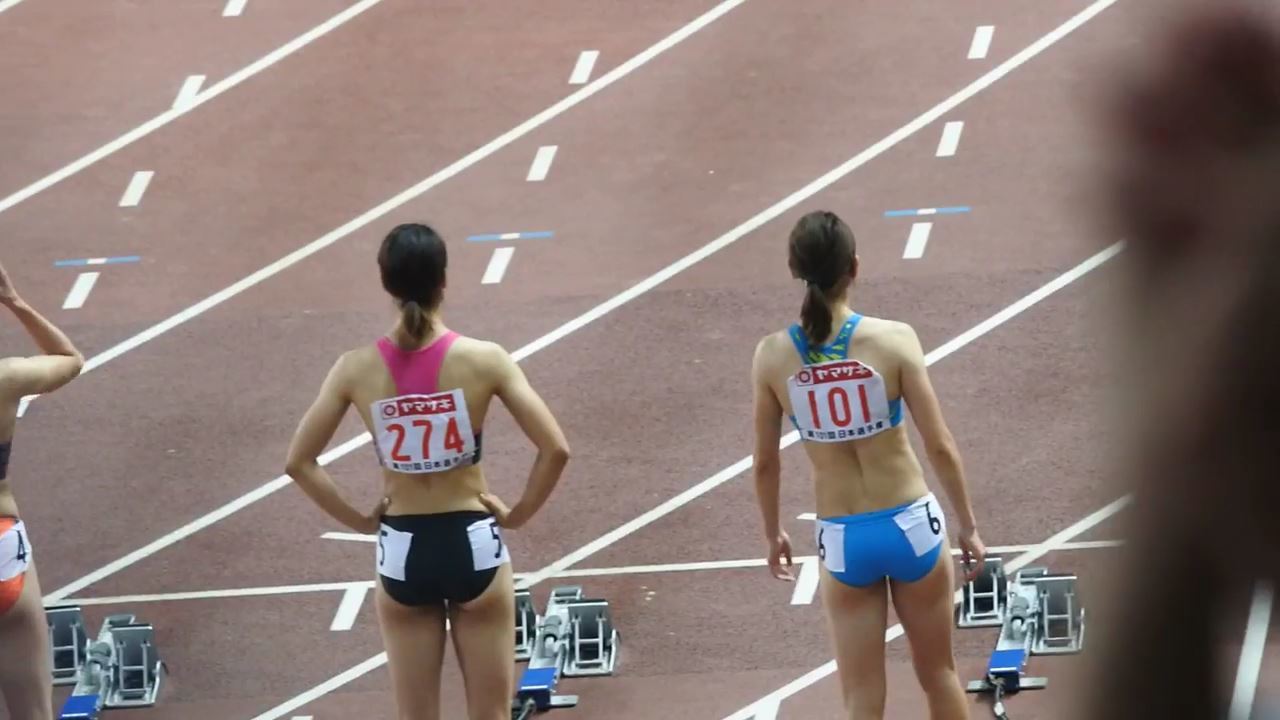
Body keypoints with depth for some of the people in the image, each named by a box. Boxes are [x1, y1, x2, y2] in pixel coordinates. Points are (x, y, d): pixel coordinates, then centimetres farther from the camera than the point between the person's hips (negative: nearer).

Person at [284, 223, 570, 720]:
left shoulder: (357, 369, -8)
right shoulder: (484, 360, -12)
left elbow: (299, 462, -4)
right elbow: (555, 450, -13)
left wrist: (360, 521, 5)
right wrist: (518, 514, 1)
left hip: (402, 552, 1)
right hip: (473, 546, -1)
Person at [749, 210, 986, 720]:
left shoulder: (772, 357, -9)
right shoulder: (893, 340, -14)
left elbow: (765, 463, 1)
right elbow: (941, 448, -9)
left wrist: (773, 534, 17)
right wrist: (968, 525, 4)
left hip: (842, 540, 1)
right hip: (912, 525, -1)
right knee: (938, 676, 19)